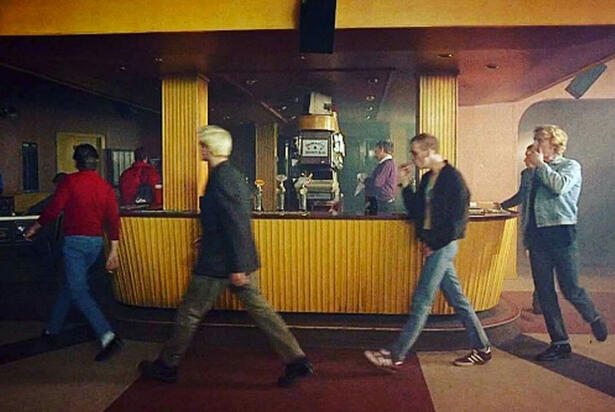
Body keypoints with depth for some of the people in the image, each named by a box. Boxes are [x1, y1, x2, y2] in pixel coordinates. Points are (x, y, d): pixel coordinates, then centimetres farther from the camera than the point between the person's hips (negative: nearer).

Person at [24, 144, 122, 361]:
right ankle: (53, 329, 35)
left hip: (75, 240, -6)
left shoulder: (70, 182, -8)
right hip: (96, 242, 6)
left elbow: (53, 209, -9)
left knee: (78, 291, -6)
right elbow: (113, 219, 0)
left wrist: (35, 228, 10)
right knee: (70, 284, 21)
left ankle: (108, 337, -18)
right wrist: (114, 250, 3)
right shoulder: (105, 186, 5)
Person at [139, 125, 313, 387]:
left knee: (190, 313, 8)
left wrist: (237, 268, -23)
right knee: (257, 307, 11)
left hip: (219, 264, -9)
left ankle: (166, 367, 26)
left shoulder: (221, 179, -19)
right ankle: (296, 360, 12)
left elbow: (235, 225, -24)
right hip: (236, 260, 9)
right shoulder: (231, 174, 11)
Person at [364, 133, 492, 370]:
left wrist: (434, 243, -14)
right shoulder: (428, 179, 13)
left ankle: (396, 355, 0)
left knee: (421, 301, -5)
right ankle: (482, 348, 26)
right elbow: (416, 212, 13)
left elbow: (457, 218, -16)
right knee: (456, 298, 14)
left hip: (442, 246, -9)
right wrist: (405, 185, 4)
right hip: (433, 245, 9)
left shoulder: (452, 178, -12)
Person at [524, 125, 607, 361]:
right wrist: (527, 235, 13)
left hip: (561, 234, -5)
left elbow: (560, 186, -22)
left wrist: (540, 165, -11)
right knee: (544, 292, 5)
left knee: (570, 289, -2)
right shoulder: (536, 172, 15)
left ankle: (594, 319, 30)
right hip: (537, 236, 5)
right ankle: (559, 343, 15)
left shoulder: (570, 166, 0)